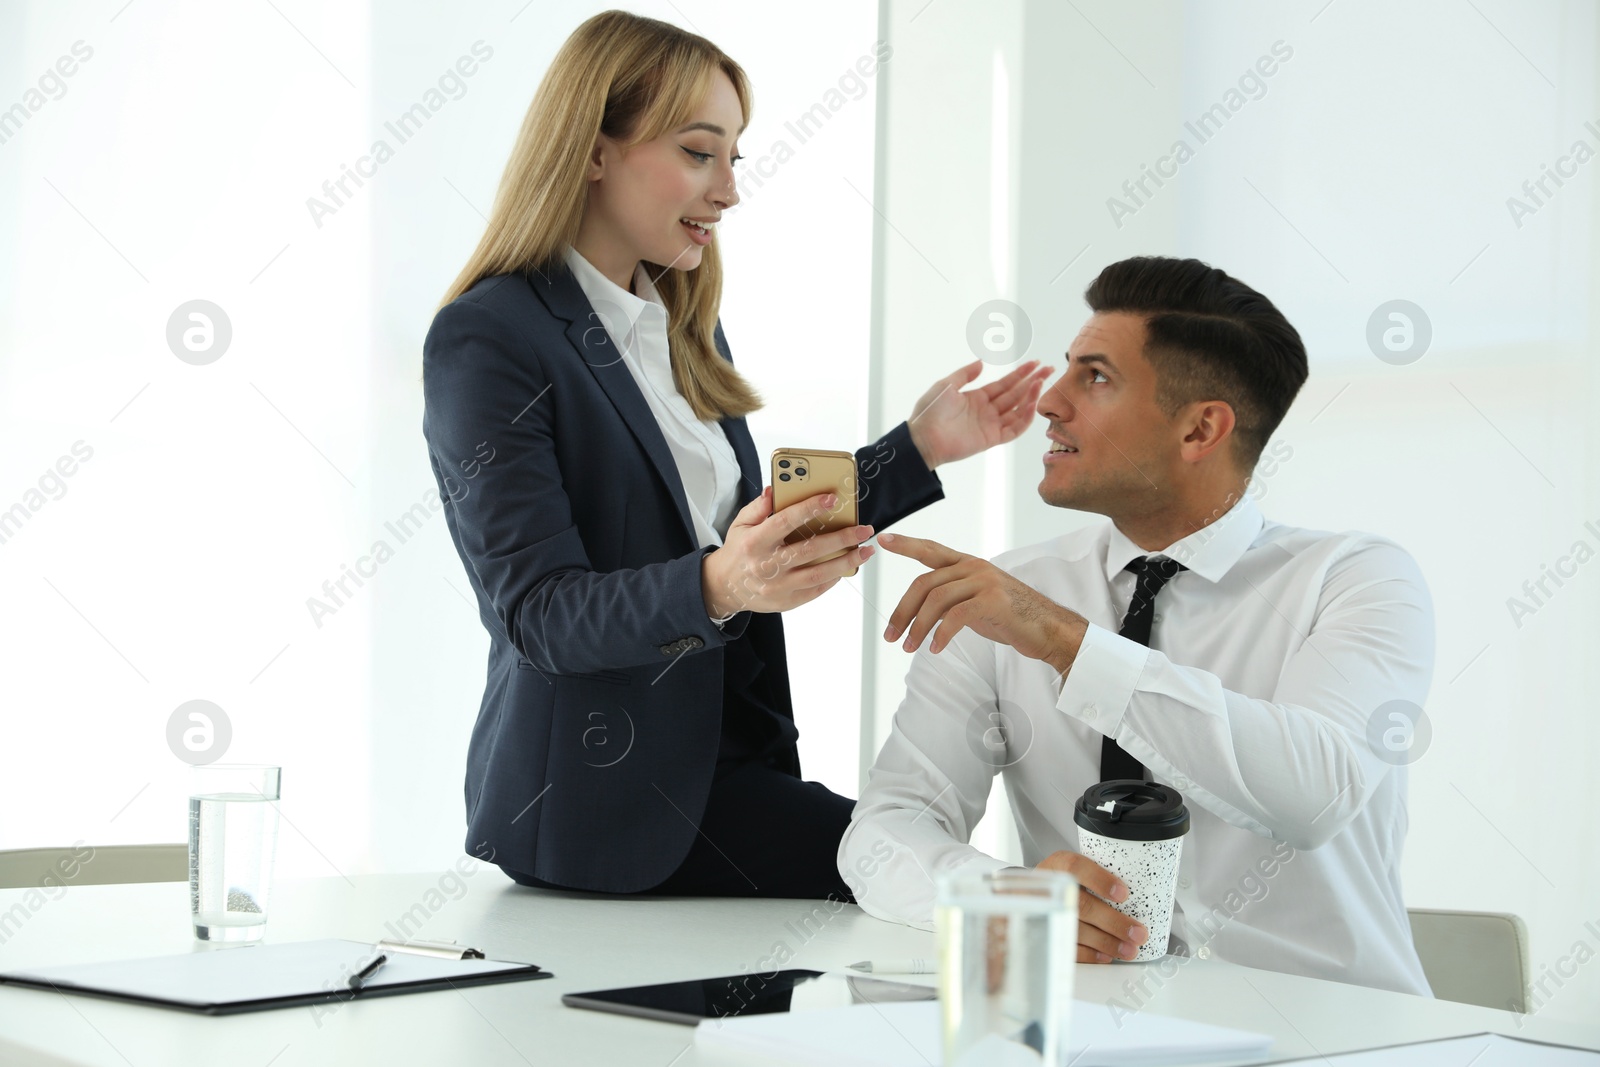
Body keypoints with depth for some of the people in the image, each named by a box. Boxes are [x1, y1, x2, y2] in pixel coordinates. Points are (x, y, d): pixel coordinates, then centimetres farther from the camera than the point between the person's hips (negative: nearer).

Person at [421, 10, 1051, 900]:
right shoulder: (489, 343, -12)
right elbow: (536, 611, -19)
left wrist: (918, 449, 8)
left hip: (725, 754, 8)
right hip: (600, 803, -8)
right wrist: (716, 586, -36)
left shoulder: (686, 328, 14)